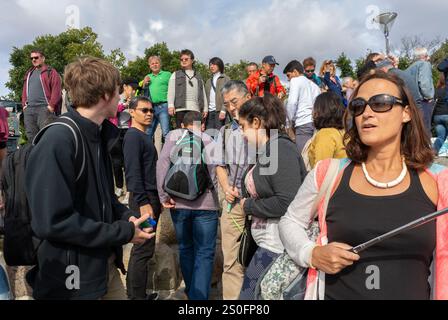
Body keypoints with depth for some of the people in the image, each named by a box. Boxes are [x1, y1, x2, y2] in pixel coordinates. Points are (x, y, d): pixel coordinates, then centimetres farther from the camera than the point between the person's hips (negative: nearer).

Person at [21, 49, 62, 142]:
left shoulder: (50, 72, 1)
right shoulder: (29, 73, 23)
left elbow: (56, 90, -7)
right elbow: (25, 90, 25)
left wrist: (51, 105, -13)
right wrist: (24, 104, 12)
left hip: (44, 108, -7)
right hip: (29, 109, 7)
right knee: (31, 137, 7)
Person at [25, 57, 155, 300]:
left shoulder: (98, 136, 6)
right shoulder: (58, 142, -23)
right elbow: (53, 222, -27)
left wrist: (126, 216, -4)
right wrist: (124, 232, -20)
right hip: (73, 280, -8)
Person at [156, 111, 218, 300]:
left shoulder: (174, 135, 9)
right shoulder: (210, 140, 9)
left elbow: (163, 162, -7)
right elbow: (215, 170, -7)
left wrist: (164, 196, -5)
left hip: (178, 202, 2)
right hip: (205, 203, -1)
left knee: (186, 249, 19)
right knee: (204, 253, 6)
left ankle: (191, 292, 32)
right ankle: (199, 296, 0)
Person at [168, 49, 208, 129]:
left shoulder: (198, 76, 25)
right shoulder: (176, 75, 19)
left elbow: (203, 93, 20)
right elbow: (171, 91, 8)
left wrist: (205, 108, 10)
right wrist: (171, 105, -7)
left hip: (196, 109, 2)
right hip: (181, 108, -2)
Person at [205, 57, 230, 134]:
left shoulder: (225, 79, 7)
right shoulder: (209, 81, 23)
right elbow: (206, 97, 15)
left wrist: (223, 110, -15)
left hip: (219, 111, -5)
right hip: (209, 111, 5)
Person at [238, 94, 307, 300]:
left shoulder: (280, 148, -15)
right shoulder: (266, 151, 12)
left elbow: (288, 202, -24)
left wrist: (249, 206, -12)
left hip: (278, 246, -9)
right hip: (269, 244, 9)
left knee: (250, 294, -1)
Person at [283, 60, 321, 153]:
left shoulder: (295, 80, 6)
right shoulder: (314, 84, 27)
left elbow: (292, 103, -8)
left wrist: (292, 119, 3)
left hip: (303, 124, -7)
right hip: (317, 123, 7)